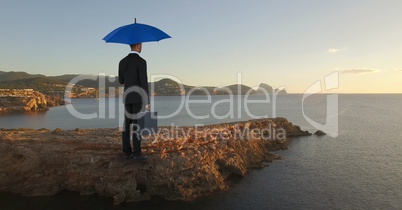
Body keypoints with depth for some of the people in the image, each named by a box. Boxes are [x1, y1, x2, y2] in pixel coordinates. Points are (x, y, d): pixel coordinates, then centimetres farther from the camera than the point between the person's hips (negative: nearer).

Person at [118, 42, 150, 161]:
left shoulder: (122, 62, 10)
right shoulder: (141, 62, -11)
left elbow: (121, 81, 17)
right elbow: (144, 83, -16)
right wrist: (147, 102, -13)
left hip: (127, 97, 6)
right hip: (138, 97, -6)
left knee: (127, 125, 7)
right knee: (137, 125, -5)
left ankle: (127, 152, 9)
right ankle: (136, 154, -4)